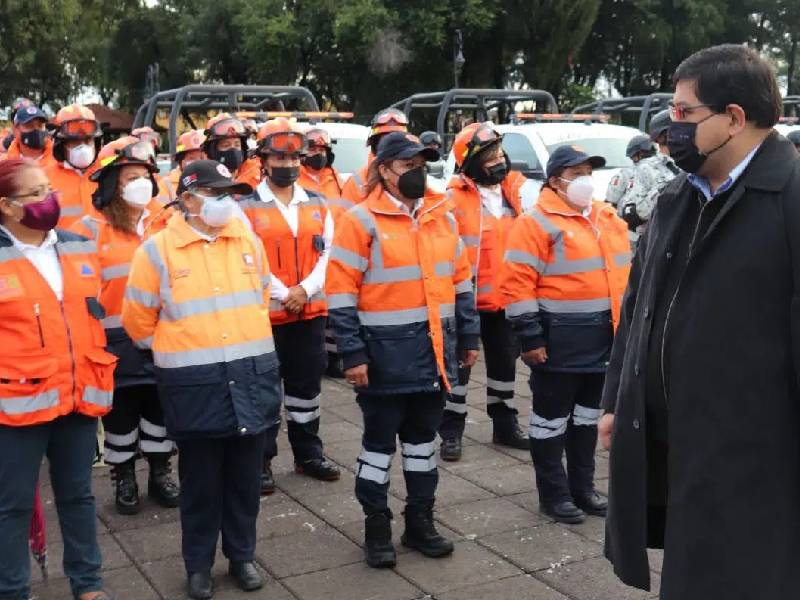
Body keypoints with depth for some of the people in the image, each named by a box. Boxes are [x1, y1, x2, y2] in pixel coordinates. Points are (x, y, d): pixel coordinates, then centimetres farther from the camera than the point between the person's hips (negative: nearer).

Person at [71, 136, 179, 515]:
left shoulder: (165, 222, 5)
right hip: (116, 338, -3)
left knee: (160, 404, 13)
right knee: (120, 409, 8)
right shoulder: (92, 229, -5)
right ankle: (124, 479, 25)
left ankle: (159, 473, 29)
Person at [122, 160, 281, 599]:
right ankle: (199, 565, 26)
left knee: (245, 476, 13)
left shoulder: (249, 241, 5)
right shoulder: (158, 250, -7)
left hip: (252, 376, 3)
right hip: (194, 384, -3)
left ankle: (242, 556, 30)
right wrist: (179, 350, 10)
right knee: (200, 479, 9)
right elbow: (137, 320, 2)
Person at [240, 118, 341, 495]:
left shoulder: (318, 205, 9)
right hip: (264, 311, -4)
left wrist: (305, 290, -11)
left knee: (307, 383, 14)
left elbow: (327, 254, 4)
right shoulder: (247, 207, -5)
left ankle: (308, 454, 27)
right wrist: (282, 295, -16)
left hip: (311, 310, 4)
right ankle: (261, 461, 15)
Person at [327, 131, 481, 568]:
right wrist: (353, 354, -16)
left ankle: (420, 521, 29)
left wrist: (468, 338, 13)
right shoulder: (361, 221, -9)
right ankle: (377, 526, 21)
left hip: (435, 349, 6)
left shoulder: (441, 215, 9)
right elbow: (342, 294, -11)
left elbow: (460, 280, 15)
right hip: (386, 352, -5)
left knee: (423, 437, 16)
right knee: (380, 441, 6)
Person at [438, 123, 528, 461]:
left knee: (504, 360, 17)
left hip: (504, 297, 6)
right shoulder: (455, 197, -13)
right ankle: (451, 432, 15)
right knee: (458, 363, 4)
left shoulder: (510, 192, 8)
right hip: (466, 298, -6)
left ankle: (504, 425, 31)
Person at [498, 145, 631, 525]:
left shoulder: (607, 218, 11)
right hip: (560, 339, -7)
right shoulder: (537, 222, -11)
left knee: (588, 413, 17)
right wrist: (530, 336, -18)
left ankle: (583, 487, 31)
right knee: (552, 417, 4)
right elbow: (517, 283, -16)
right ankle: (553, 494, 17)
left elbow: (623, 272, 19)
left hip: (604, 336, 8)